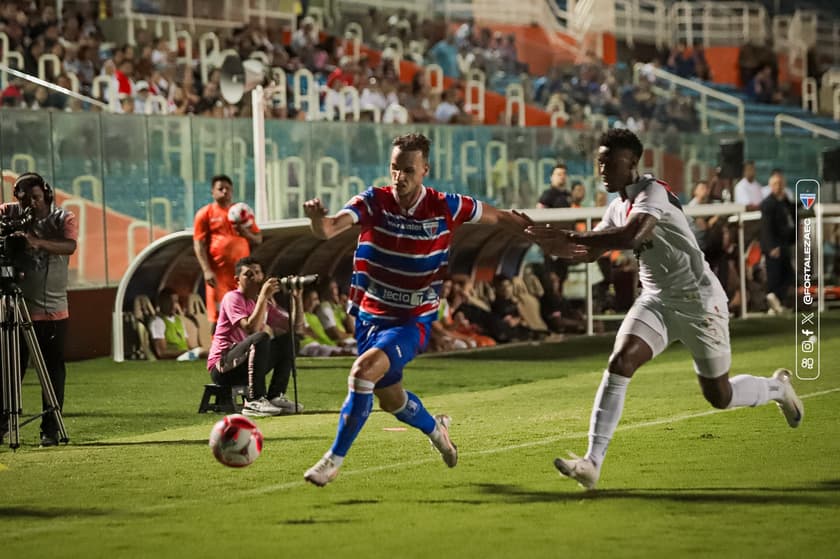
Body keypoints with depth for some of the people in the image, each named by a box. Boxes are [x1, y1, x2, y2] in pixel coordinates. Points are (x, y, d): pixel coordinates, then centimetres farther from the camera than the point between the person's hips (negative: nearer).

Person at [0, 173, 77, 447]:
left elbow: (70, 246, -19)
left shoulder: (64, 219, -1)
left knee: (54, 372, 0)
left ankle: (50, 429, 4)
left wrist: (38, 242, -36)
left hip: (54, 311, -1)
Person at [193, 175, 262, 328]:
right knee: (218, 317, -5)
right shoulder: (205, 214, 4)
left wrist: (246, 233, -7)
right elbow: (199, 244, -2)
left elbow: (258, 239, 16)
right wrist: (207, 271, -14)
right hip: (218, 273, -3)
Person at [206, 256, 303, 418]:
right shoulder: (233, 298, -10)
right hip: (221, 367, -8)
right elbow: (251, 329, -26)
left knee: (287, 339, 6)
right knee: (261, 338, -30)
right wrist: (264, 295, -25)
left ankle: (275, 397, -1)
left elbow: (294, 325, 11)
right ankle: (254, 402, -32)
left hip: (245, 365, 8)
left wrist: (297, 297, -2)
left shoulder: (263, 302, 13)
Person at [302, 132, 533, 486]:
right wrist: (318, 220, -51)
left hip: (413, 321, -3)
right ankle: (435, 428, 49)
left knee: (365, 368, -28)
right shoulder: (373, 202, -12)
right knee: (389, 398, 16)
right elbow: (328, 230, -28)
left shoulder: (445, 207, -11)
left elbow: (498, 217, 4)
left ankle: (334, 460, -19)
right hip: (370, 315, 3)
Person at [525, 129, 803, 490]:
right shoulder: (619, 206, 7)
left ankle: (778, 387, 40)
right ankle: (593, 462, -23)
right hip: (657, 301, 7)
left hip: (698, 300, -7)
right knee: (620, 362, -19)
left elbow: (632, 235, -38)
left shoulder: (653, 192, -20)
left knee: (719, 397, 6)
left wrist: (570, 238, -39)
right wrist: (556, 245, -13)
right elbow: (589, 252, 10)